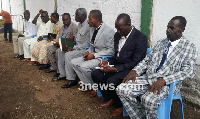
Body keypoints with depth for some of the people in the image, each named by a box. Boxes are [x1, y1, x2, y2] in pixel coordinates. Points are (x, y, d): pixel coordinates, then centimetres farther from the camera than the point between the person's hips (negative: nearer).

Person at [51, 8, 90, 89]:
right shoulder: (79, 25, 10)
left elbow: (87, 43, -21)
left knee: (68, 55, -26)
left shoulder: (88, 26, -20)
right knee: (61, 52, 5)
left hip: (84, 49, -10)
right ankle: (62, 74, 13)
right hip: (77, 47, 10)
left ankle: (72, 80, -16)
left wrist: (74, 48, -18)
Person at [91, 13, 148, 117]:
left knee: (111, 81, -29)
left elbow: (136, 63, -19)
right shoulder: (117, 35, 7)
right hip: (117, 65, 8)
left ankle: (119, 105, 1)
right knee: (95, 74, -7)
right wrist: (108, 62, -5)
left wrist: (115, 69, -23)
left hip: (130, 69, -7)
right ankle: (109, 98, 12)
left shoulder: (141, 38, -16)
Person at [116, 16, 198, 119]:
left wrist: (163, 80, -24)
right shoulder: (160, 43, 17)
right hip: (148, 78, 6)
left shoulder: (189, 47, 0)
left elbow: (187, 72, -11)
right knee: (121, 89, -15)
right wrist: (135, 71, -6)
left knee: (148, 100, -35)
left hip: (167, 83, -5)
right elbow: (147, 60, 14)